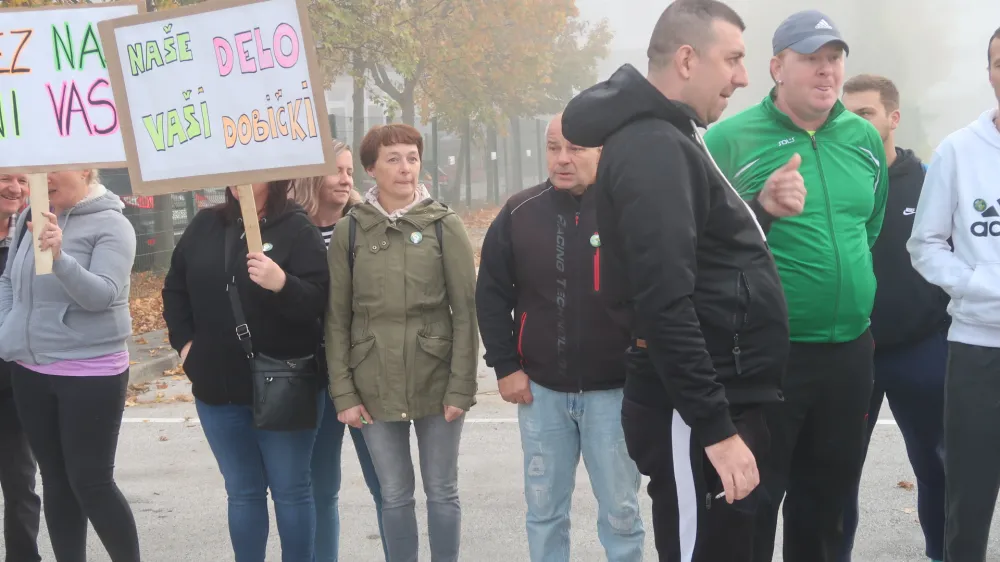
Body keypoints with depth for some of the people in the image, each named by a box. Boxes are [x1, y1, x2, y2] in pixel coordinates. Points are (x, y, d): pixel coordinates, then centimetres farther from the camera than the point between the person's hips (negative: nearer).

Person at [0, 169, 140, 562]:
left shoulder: (110, 224, -11)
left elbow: (102, 294, -23)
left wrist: (59, 257, -38)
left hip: (90, 372, -6)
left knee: (91, 482, -5)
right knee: (56, 481, 11)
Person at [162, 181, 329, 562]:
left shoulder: (297, 228, -7)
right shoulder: (205, 225, 7)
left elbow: (318, 301, -15)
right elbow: (175, 287, 16)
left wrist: (282, 284, -33)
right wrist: (184, 340, 5)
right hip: (218, 387, 4)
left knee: (290, 489, 6)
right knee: (242, 492, 13)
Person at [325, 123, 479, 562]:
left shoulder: (445, 226, -2)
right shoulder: (348, 232, 1)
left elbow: (465, 312, -3)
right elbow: (337, 319, 2)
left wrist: (461, 388, -9)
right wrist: (343, 393, -4)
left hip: (436, 384, -1)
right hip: (374, 387, 1)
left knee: (442, 492, 9)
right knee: (395, 495, 10)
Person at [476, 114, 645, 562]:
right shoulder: (519, 213, 0)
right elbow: (492, 296, 7)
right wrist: (505, 366, 1)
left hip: (613, 389, -2)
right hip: (540, 389, 3)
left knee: (620, 512, 7)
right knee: (544, 510, 12)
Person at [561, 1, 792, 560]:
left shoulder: (669, 139, 15)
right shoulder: (654, 149, -18)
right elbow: (665, 304, -26)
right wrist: (716, 428, -26)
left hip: (718, 402, 10)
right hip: (699, 416, -10)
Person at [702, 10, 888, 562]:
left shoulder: (865, 138, 7)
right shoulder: (730, 138, -10)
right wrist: (762, 208, -28)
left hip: (850, 353, 5)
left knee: (827, 496, 17)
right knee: (751, 503, 2)